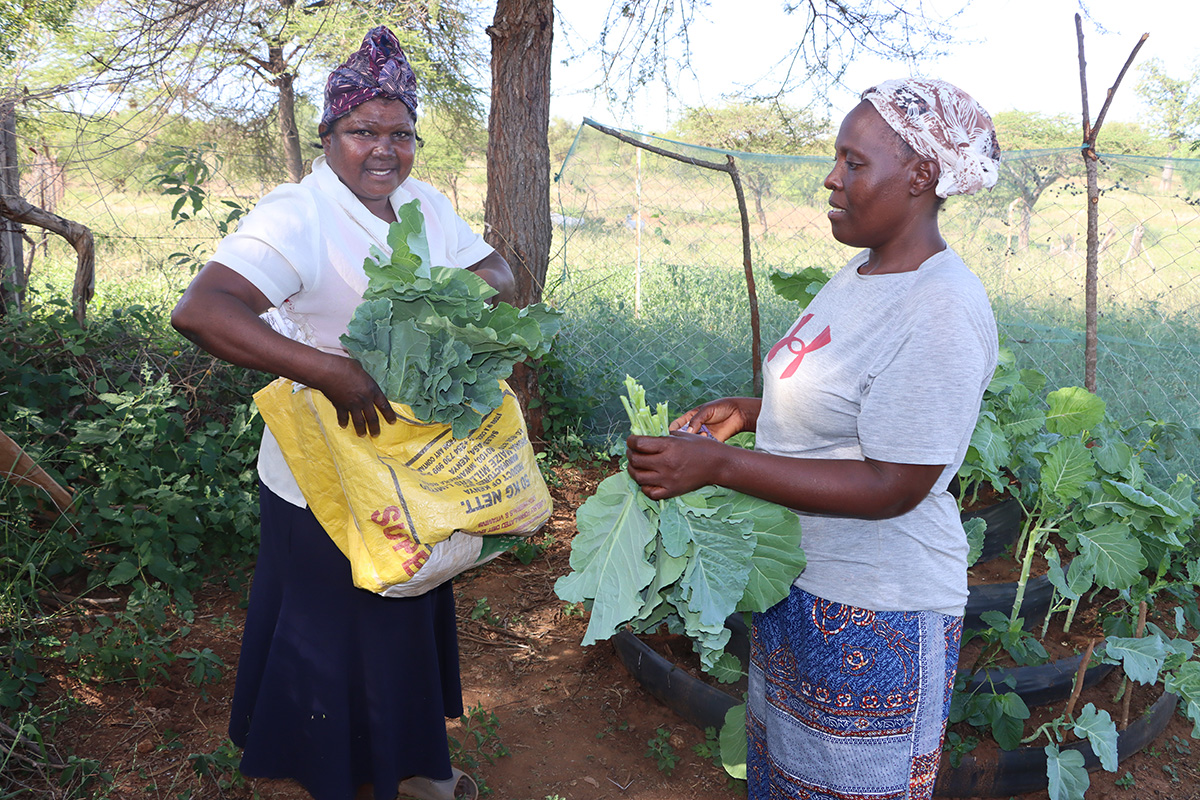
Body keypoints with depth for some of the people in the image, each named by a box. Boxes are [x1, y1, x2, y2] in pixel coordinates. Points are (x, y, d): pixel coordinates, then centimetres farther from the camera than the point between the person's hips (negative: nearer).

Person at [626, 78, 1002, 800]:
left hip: (873, 613, -9)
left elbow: (892, 485, -27)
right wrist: (749, 412, 5)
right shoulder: (866, 270, 6)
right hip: (799, 581, 9)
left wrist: (717, 464, -30)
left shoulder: (940, 314, -25)